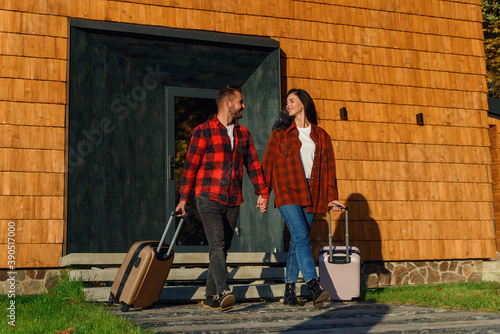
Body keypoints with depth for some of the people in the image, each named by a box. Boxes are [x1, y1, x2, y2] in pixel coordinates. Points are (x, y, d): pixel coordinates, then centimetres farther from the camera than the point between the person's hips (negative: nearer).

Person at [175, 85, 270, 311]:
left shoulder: (243, 134, 17)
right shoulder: (204, 131, 0)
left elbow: (253, 165, 17)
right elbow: (190, 165, -2)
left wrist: (263, 192, 7)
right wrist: (184, 198, -6)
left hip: (233, 201, 5)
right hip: (209, 198, -5)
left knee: (222, 248, 5)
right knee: (217, 245, -18)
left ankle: (211, 298, 12)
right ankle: (223, 293, -27)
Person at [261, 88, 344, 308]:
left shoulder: (321, 136, 15)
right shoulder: (280, 133, 9)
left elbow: (328, 168, 14)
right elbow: (268, 164, 8)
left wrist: (331, 197, 5)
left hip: (310, 193, 3)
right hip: (286, 191, -3)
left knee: (297, 241, 4)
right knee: (301, 237, -17)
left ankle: (289, 291, 11)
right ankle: (314, 287, -27)